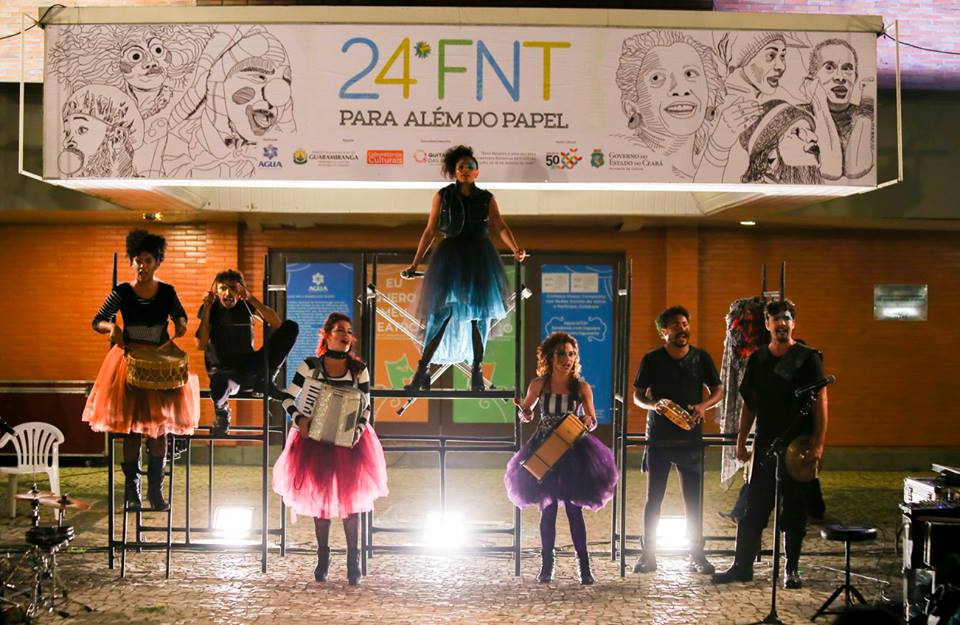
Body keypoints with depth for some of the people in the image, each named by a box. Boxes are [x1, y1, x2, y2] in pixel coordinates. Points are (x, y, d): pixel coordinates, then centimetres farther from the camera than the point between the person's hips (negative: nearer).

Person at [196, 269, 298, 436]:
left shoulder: (246, 305, 3)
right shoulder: (210, 308, -3)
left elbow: (276, 324, -9)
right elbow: (201, 345, -14)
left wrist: (251, 298, -15)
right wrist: (207, 308, -15)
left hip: (249, 365, 3)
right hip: (223, 371, -3)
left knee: (291, 327, -13)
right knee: (220, 386, -46)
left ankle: (264, 381, -1)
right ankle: (222, 413, -3)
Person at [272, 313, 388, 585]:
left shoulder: (359, 369, 0)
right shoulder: (310, 366, -2)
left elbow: (366, 407, 4)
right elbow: (288, 398, 1)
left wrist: (359, 430, -14)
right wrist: (299, 419, -16)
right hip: (316, 440, 0)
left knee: (351, 498, -3)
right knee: (319, 497, 5)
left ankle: (353, 563, 4)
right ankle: (322, 560, 16)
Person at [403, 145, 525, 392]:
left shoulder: (486, 198, 8)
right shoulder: (443, 196, 5)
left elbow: (500, 227, -1)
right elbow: (430, 230, 5)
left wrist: (516, 249, -19)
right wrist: (415, 263, 2)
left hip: (479, 260, 2)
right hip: (451, 258, -2)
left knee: (479, 315, 2)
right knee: (442, 312, -10)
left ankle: (477, 372, 10)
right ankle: (423, 370, -7)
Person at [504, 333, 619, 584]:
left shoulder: (581, 387, -5)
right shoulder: (539, 384, -2)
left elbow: (592, 420, 1)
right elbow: (526, 415, 10)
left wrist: (587, 422, -22)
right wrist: (523, 410, -13)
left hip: (572, 452, -1)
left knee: (574, 509, -2)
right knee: (547, 511, 6)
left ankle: (584, 567, 6)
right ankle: (546, 566, 14)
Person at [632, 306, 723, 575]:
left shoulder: (701, 357, 3)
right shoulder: (652, 360, -1)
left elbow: (718, 390, 9)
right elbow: (637, 395, 5)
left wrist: (703, 406, -11)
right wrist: (653, 405, -17)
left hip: (691, 438, 1)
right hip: (658, 438, -1)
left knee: (693, 499, 4)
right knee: (653, 498, 3)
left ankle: (697, 555, 14)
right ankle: (648, 555, 11)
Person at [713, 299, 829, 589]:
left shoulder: (808, 358, -3)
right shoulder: (758, 359, 9)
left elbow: (820, 402, -6)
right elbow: (749, 404, 14)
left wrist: (818, 443, -13)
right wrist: (741, 440, 9)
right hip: (765, 445, 3)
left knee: (795, 511, 4)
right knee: (753, 508, 3)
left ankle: (792, 569, 14)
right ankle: (742, 566, 10)